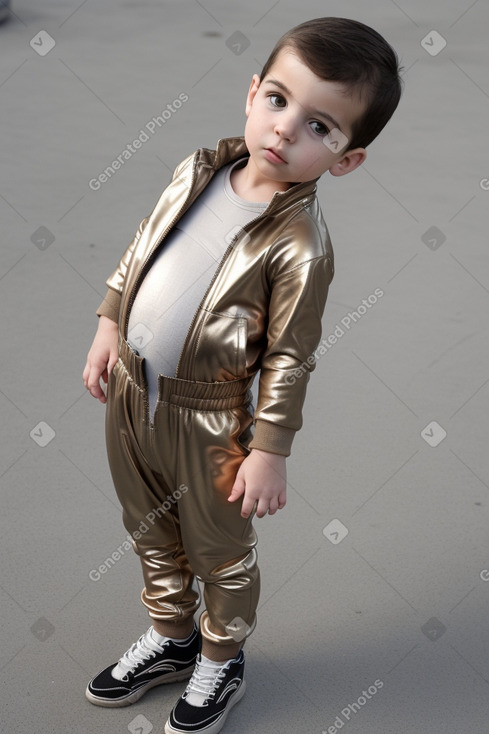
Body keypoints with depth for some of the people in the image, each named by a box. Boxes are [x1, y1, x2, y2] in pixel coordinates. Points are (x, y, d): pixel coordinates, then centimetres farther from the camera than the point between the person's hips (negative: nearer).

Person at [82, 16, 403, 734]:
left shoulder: (300, 244, -23)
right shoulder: (196, 171, -5)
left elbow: (289, 358, -17)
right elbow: (140, 249, 9)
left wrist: (270, 450, -13)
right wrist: (110, 323, 10)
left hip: (206, 420, -6)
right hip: (130, 390, 6)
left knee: (219, 551, 17)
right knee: (151, 533, 25)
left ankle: (221, 660, 44)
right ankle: (170, 638, 50)